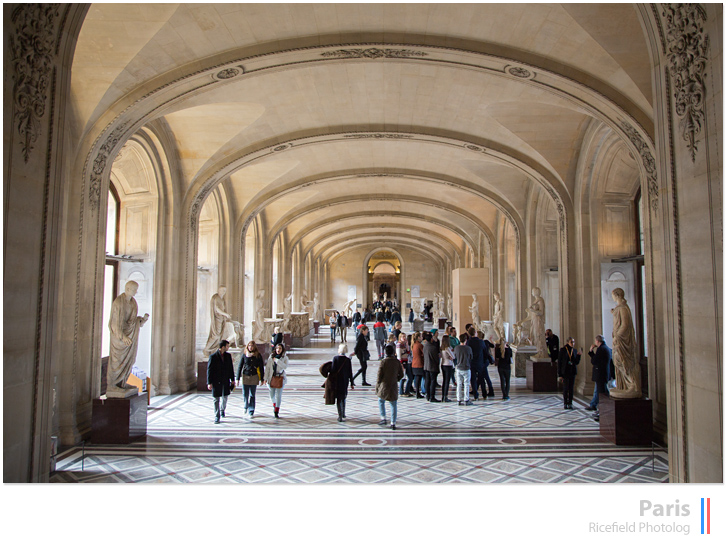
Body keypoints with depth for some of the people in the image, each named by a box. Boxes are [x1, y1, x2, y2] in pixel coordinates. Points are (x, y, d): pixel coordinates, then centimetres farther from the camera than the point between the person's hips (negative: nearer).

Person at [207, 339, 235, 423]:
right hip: (216, 382, -4)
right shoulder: (213, 356, -7)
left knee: (224, 398, 11)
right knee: (216, 399, 1)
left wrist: (232, 379, 9)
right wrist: (209, 383, -10)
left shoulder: (228, 356, 6)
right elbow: (209, 370, -6)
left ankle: (222, 410, 39)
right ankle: (217, 417, 9)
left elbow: (231, 368, 12)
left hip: (225, 381, 4)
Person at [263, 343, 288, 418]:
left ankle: (276, 412, 0)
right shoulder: (271, 357, 4)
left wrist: (277, 360, -22)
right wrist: (265, 378, -1)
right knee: (272, 395, 12)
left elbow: (285, 366, -18)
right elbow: (267, 367, 4)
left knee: (278, 395, -7)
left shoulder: (284, 358, -1)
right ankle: (274, 405, 43)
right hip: (271, 378, 2)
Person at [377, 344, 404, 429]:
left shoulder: (383, 362, -12)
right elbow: (401, 375, 4)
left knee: (381, 401, 20)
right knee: (394, 405, 8)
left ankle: (383, 418, 15)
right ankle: (393, 423, 7)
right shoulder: (397, 362, -2)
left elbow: (379, 375, -10)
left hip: (384, 386, -2)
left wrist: (377, 385, 2)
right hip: (394, 387, 2)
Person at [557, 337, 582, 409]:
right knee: (565, 388, -3)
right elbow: (559, 362, -4)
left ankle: (570, 403, 12)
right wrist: (559, 374, -6)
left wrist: (579, 355, -10)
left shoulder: (575, 350, 7)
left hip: (572, 372, 4)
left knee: (571, 388, 5)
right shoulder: (563, 350, -4)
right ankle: (565, 403, 7)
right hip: (565, 372, -4)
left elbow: (577, 363, 5)